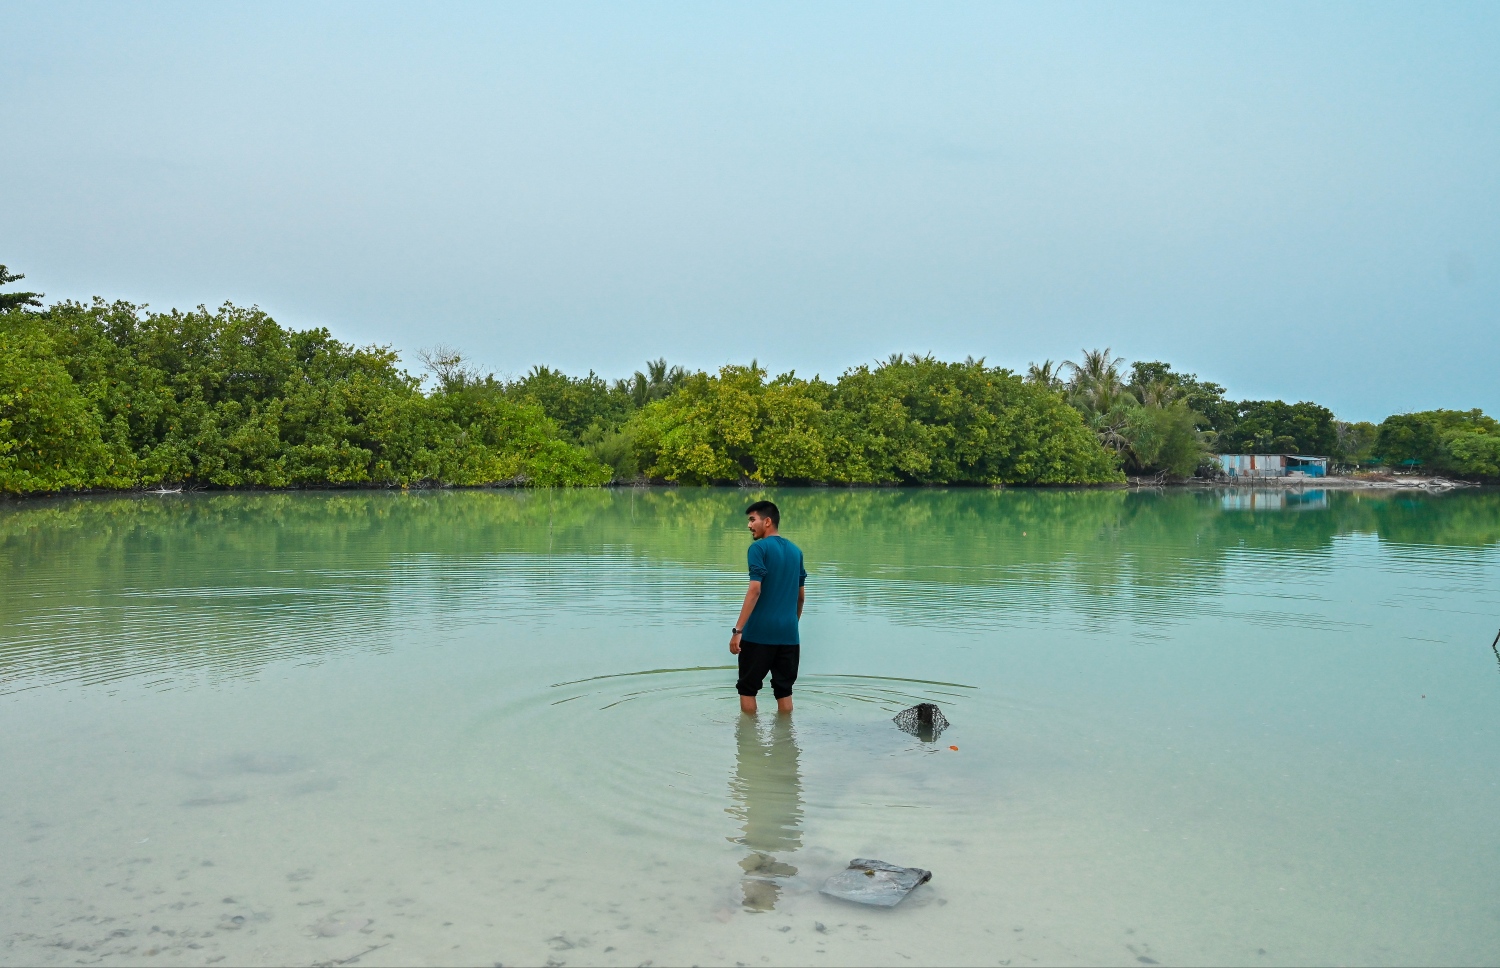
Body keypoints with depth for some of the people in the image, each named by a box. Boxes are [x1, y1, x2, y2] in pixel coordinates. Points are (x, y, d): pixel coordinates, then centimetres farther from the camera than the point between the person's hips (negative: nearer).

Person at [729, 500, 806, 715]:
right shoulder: (795, 551, 12)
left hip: (759, 632, -5)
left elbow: (755, 589, -17)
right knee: (784, 689, 11)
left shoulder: (759, 548, -7)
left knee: (747, 688, 8)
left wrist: (738, 630, -19)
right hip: (788, 633, 6)